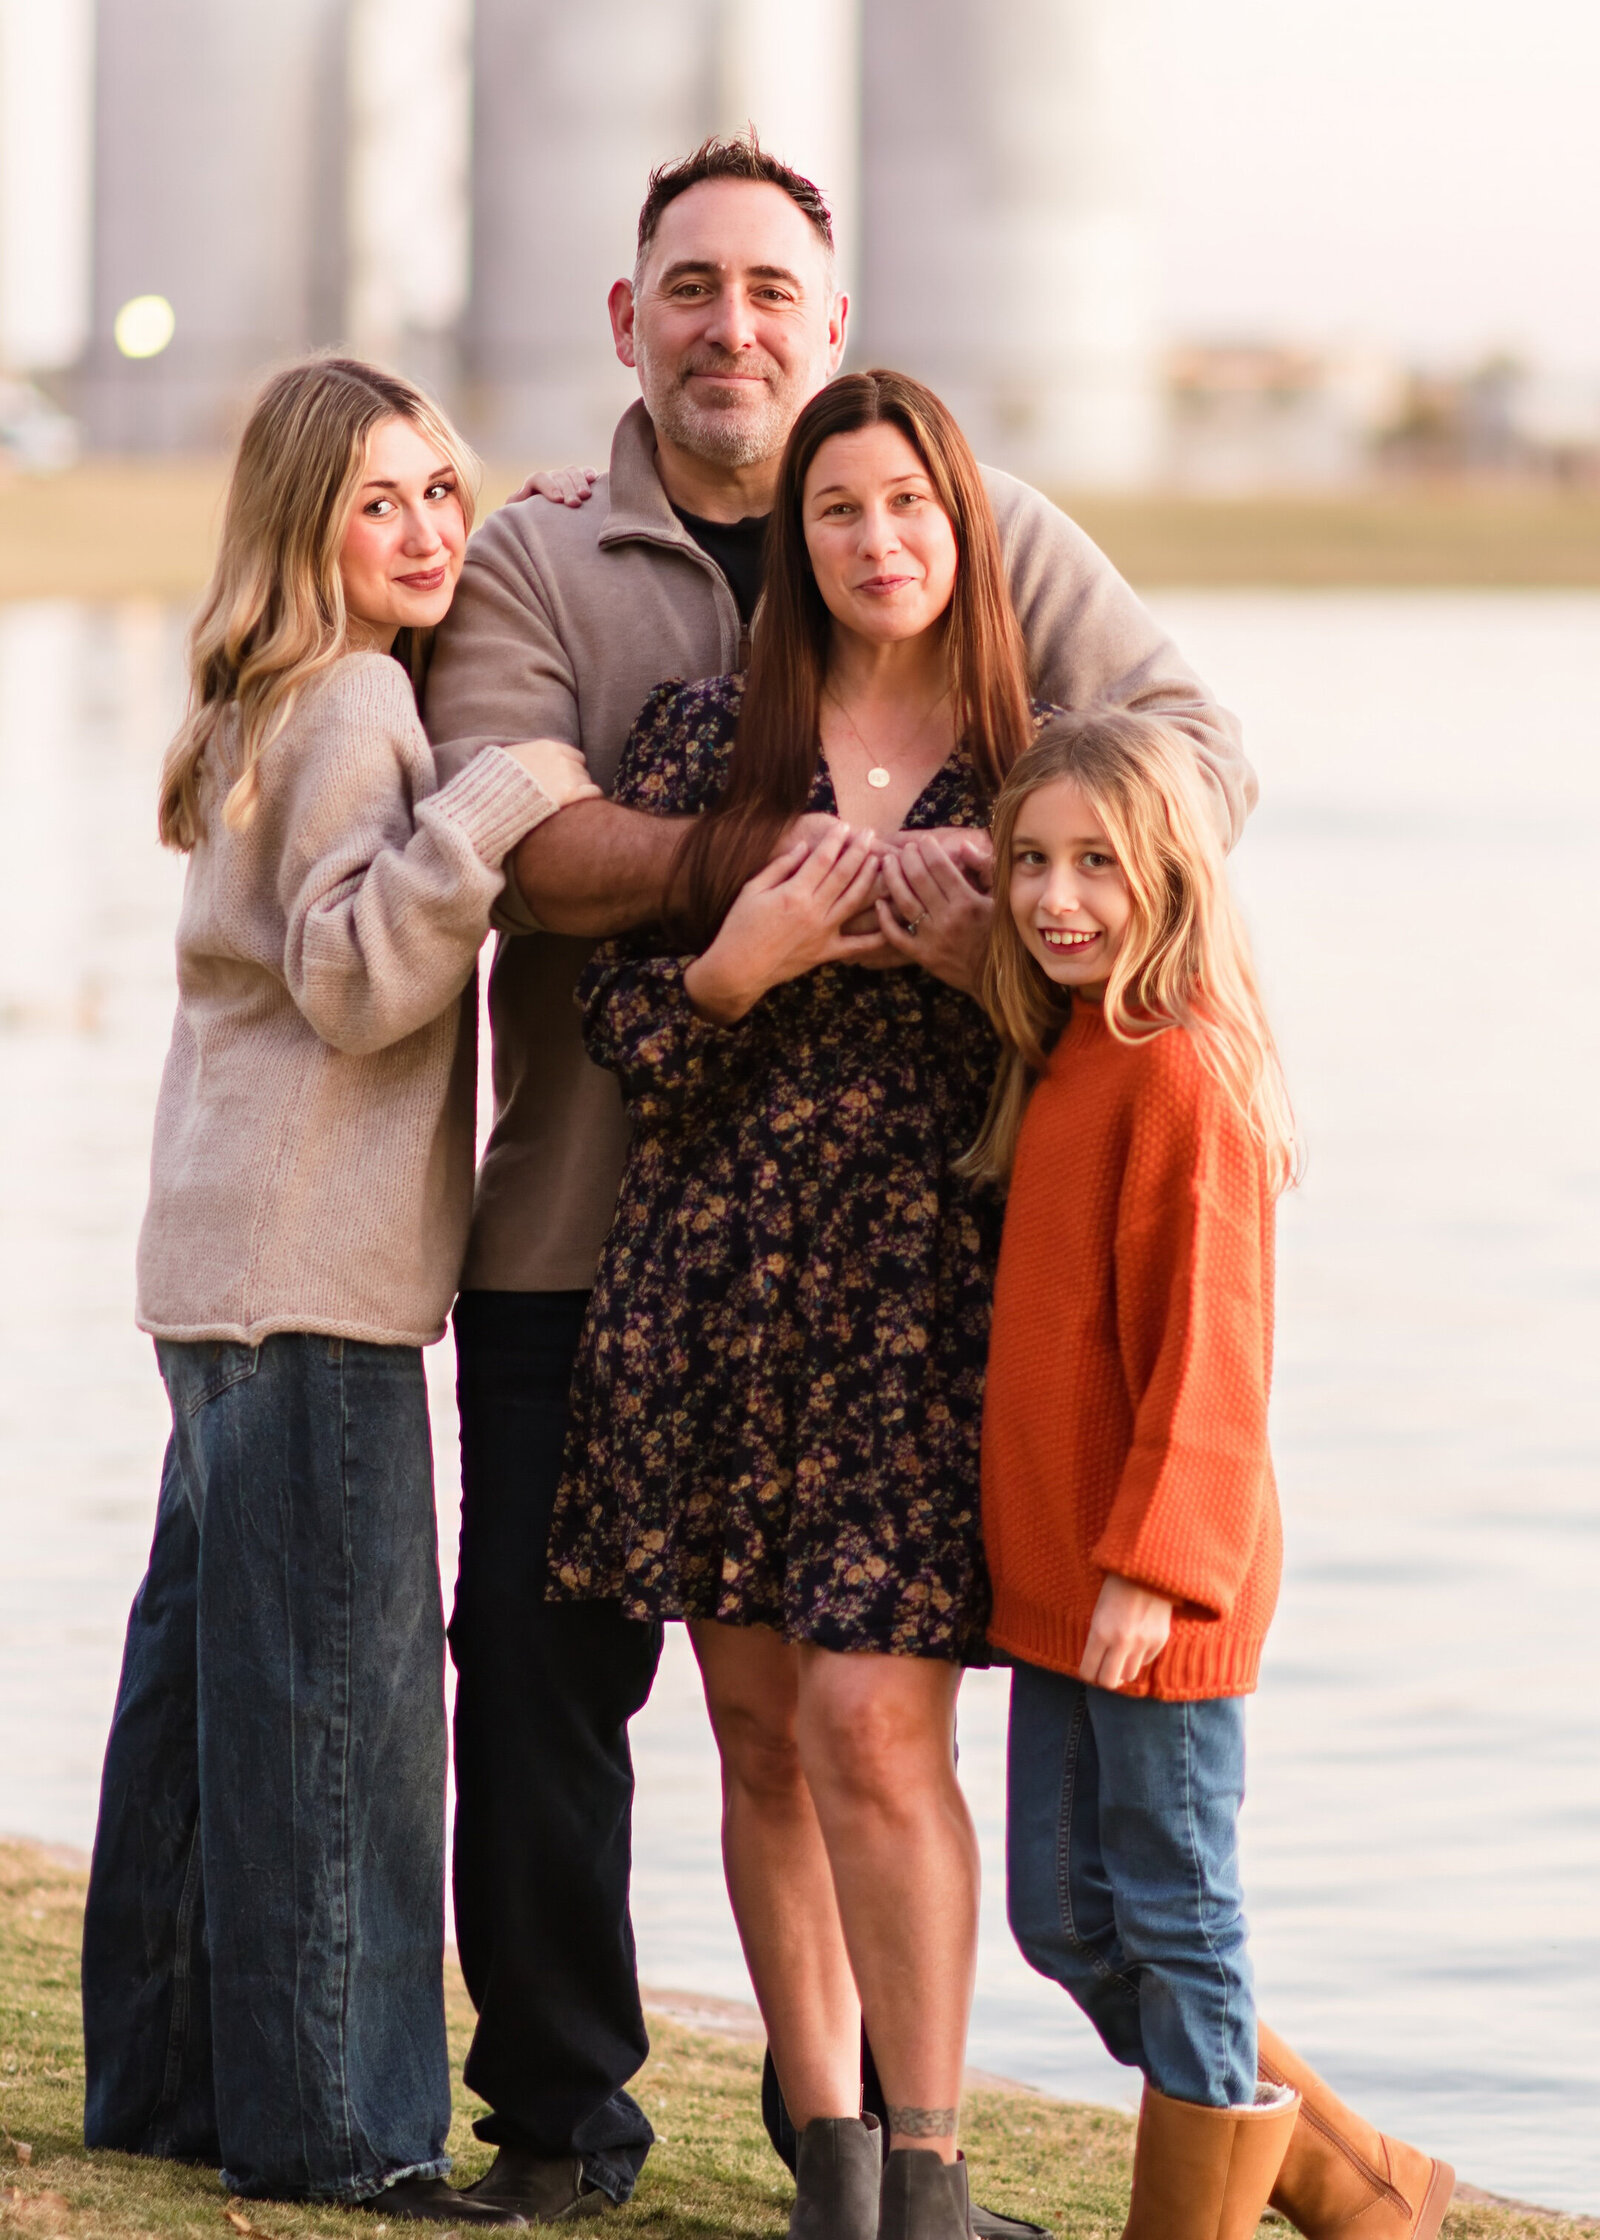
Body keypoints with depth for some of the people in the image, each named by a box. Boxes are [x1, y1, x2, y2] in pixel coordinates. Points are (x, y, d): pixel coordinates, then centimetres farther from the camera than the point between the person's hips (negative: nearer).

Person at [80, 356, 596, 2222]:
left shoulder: (282, 707, 15)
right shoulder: (348, 706, -13)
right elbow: (353, 978, -19)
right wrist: (494, 805, -26)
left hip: (230, 1261, 10)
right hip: (309, 1266, -10)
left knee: (208, 1655, 14)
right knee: (338, 1680, -8)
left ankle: (166, 2077, 23)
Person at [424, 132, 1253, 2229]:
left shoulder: (982, 539, 7)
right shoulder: (531, 565, 4)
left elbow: (1196, 751, 0)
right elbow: (514, 838, -13)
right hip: (585, 1216, 0)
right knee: (543, 1662, 2)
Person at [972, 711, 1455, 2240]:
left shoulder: (1180, 1070, -16)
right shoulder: (1062, 1057, 13)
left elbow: (1204, 1344, -20)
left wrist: (1153, 1560, -23)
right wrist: (1058, 1559, 17)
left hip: (1155, 1592, -10)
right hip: (1053, 1574, 10)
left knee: (1173, 1915, 0)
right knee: (1065, 1920, 14)